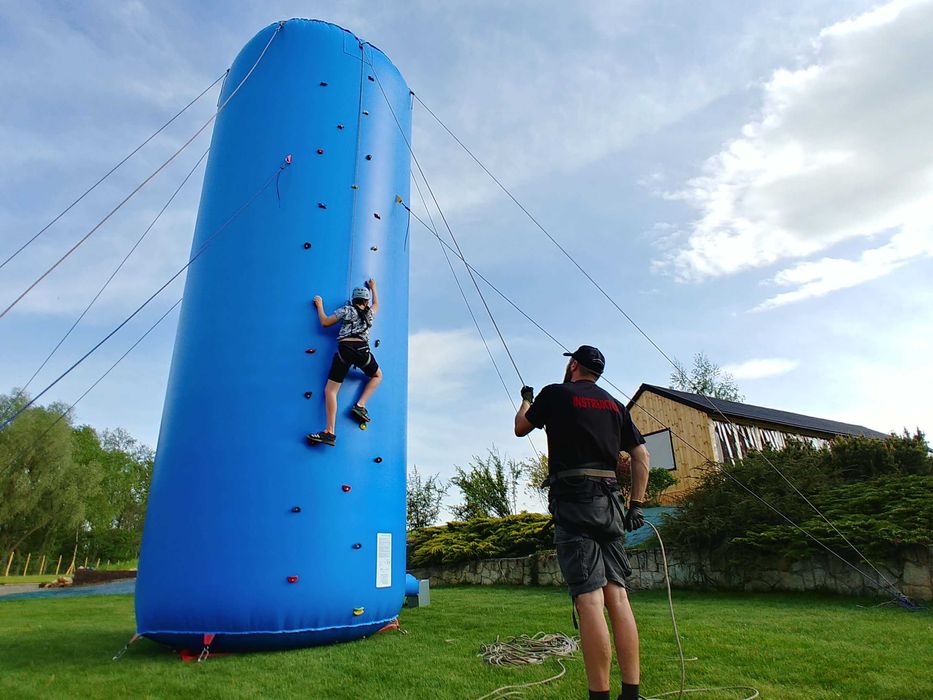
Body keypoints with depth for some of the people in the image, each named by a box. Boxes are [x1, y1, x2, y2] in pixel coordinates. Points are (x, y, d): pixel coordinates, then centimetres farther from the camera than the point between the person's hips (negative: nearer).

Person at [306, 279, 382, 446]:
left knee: (330, 390, -2)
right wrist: (373, 288, 58)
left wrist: (319, 305, 26)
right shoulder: (370, 313, 19)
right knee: (377, 376, 31)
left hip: (344, 349, -2)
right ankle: (360, 405, 12)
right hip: (362, 350, 2)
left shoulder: (346, 310, 10)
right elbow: (376, 304, 43)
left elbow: (325, 322, 10)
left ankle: (330, 432, -15)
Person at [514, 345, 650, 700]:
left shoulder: (555, 394, 3)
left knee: (589, 599, -8)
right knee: (617, 595, 6)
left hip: (573, 500, -5)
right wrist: (636, 504, 14)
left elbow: (520, 429, 16)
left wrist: (526, 400, 35)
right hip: (610, 503, 6)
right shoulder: (615, 405, 18)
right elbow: (641, 454, 14)